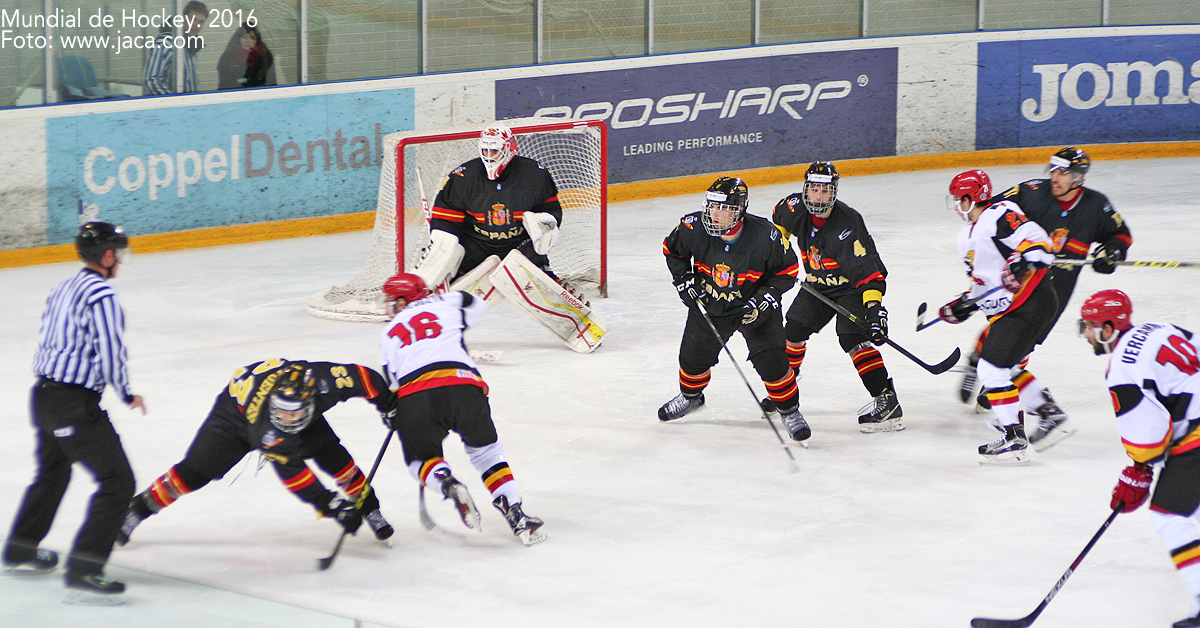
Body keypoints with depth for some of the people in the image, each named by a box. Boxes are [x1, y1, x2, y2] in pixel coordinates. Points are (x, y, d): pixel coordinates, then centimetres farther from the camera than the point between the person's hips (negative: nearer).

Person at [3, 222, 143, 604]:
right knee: (117, 482, -9)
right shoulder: (100, 293, -15)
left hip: (44, 394, 10)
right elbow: (110, 351, -18)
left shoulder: (63, 289, 13)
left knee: (53, 472, 31)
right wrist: (127, 395, -5)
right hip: (75, 402, -10)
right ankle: (83, 574, -15)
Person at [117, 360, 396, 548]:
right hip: (237, 410, -4)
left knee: (333, 455, -11)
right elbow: (293, 474, -42)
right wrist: (330, 505, -45)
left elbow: (362, 377, -24)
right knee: (195, 471, -9)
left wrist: (389, 404, -16)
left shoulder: (322, 380, -40)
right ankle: (137, 510, 7)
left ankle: (369, 507, 12)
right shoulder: (268, 432, -45)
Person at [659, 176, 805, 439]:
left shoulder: (765, 236, -28)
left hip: (755, 307, -3)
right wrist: (684, 279, -8)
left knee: (771, 361, -12)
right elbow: (672, 249, 1)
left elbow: (787, 270, -12)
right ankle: (690, 396, 45)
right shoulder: (693, 228, -22)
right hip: (708, 304, 3)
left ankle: (790, 411, 10)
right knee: (693, 356, 11)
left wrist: (765, 299, -21)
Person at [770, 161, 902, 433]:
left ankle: (886, 400, -25)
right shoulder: (796, 208, -13)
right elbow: (779, 219, 15)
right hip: (817, 284, 7)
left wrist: (874, 308, -43)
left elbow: (869, 271, -34)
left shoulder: (847, 224, -32)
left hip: (852, 287, -7)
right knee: (793, 329, 9)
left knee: (852, 337, -23)